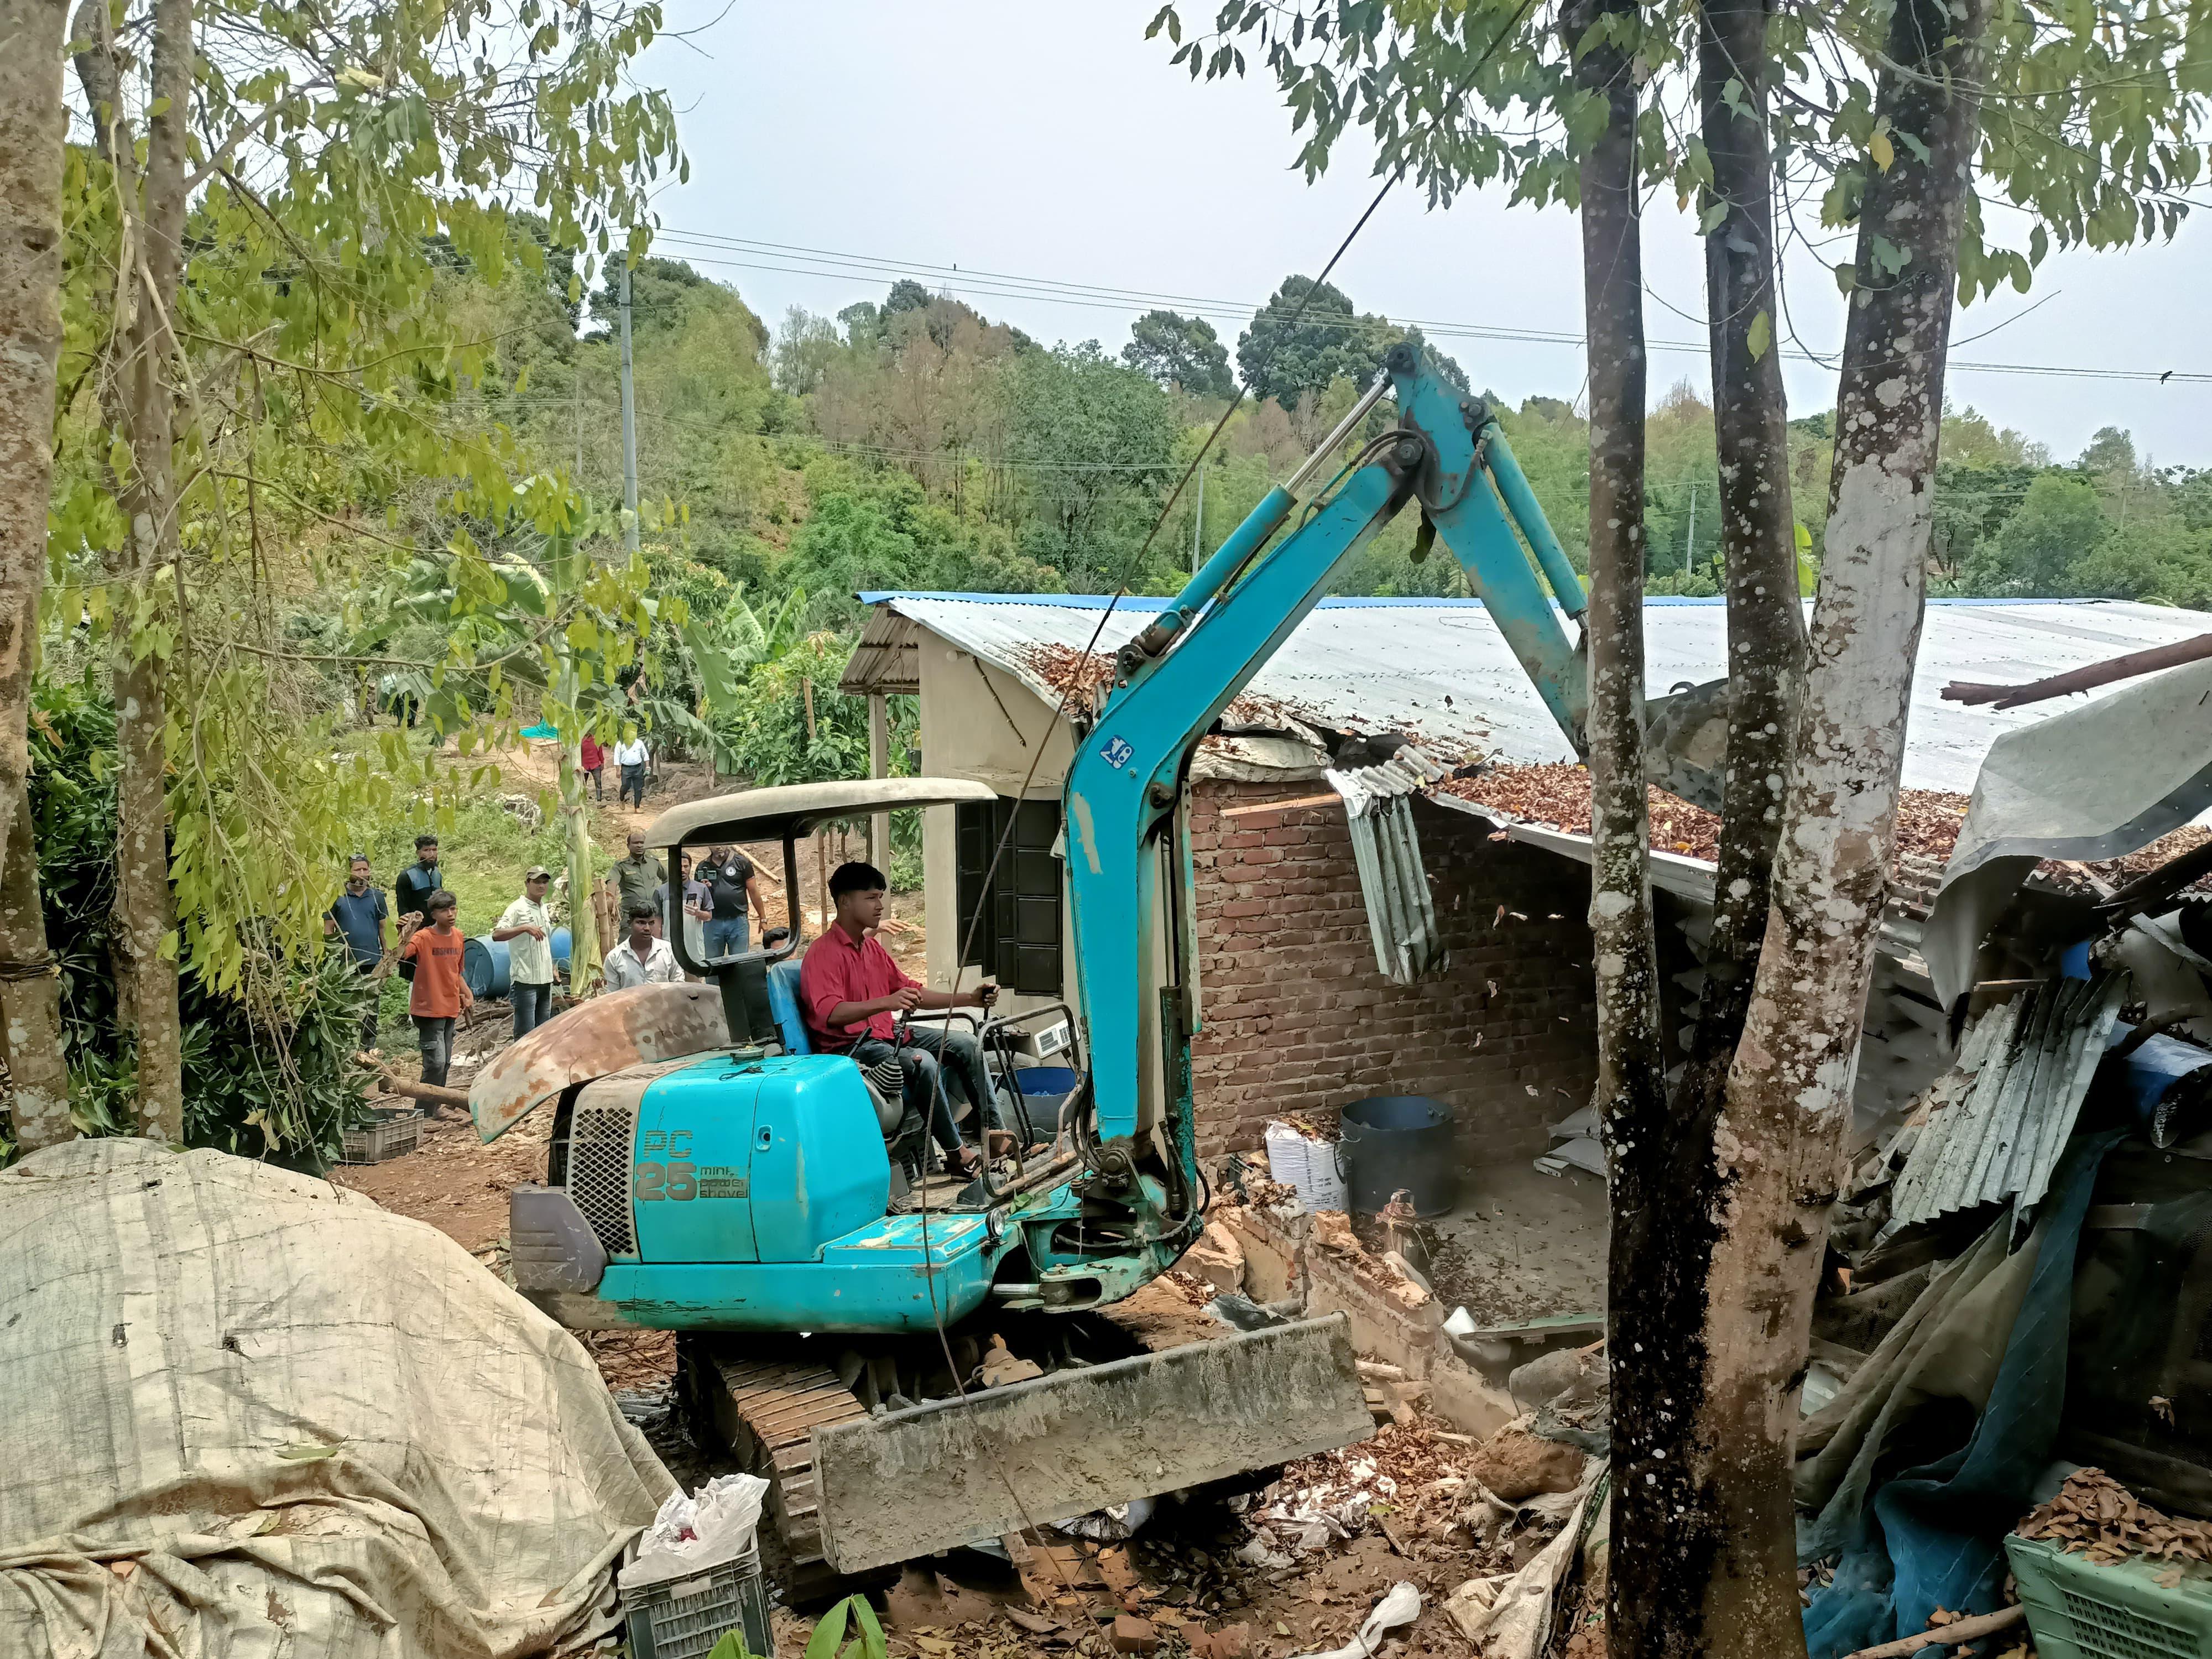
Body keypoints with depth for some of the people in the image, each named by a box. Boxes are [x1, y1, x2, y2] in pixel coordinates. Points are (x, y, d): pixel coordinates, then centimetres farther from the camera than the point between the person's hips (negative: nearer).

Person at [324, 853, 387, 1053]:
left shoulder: (377, 896, 7)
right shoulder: (337, 896, 1)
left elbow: (383, 928, 10)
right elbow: (328, 929, 3)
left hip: (371, 961, 2)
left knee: (370, 1007, 4)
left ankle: (368, 1048, 12)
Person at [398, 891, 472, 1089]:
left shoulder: (458, 936, 6)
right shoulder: (423, 937, -14)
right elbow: (398, 956, -31)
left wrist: (467, 995, 7)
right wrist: (404, 936, -45)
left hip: (450, 1009, 7)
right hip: (429, 1010, -7)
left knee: (445, 1064, 13)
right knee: (436, 1063, -12)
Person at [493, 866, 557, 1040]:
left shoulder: (544, 909, 15)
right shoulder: (518, 908, -8)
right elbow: (497, 935, -22)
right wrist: (525, 928, -32)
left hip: (545, 980, 8)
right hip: (525, 981, -8)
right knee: (526, 1033, -7)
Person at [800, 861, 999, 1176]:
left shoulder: (872, 946, 14)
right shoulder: (823, 953, -15)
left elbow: (912, 992, 20)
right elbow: (829, 1012, -31)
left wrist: (969, 998, 10)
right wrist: (886, 1003, -45)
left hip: (888, 1033, 9)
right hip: (848, 1047, -9)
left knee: (963, 1044, 0)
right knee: (922, 1062, -31)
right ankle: (956, 1153, -19)